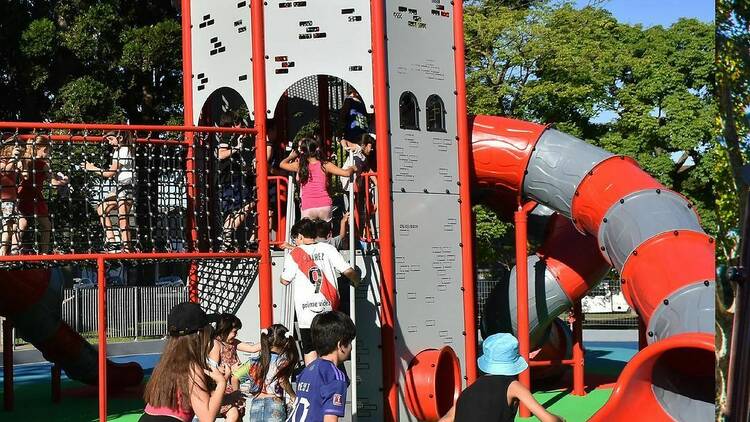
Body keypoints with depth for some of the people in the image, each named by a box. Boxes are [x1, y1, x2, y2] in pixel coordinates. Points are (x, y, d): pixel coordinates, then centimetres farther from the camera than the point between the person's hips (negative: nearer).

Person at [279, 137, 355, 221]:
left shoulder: (299, 165, 3)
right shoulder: (325, 165, 0)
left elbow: (282, 164, 21)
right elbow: (346, 173, -2)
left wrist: (291, 157, 40)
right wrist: (352, 168, 20)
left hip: (307, 208, 0)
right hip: (324, 205, 0)